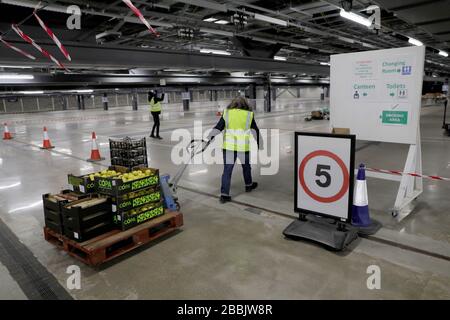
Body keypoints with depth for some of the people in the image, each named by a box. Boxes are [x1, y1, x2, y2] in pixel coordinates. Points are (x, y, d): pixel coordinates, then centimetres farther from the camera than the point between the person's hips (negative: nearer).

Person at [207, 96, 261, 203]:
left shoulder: (227, 113, 2)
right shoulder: (249, 115, 2)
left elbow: (218, 128, -7)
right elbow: (255, 131, 7)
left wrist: (209, 138, -11)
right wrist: (259, 143, 17)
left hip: (228, 146, 0)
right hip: (243, 147, 0)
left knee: (227, 170, 4)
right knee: (246, 166, 22)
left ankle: (224, 194, 2)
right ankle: (248, 185, 42)